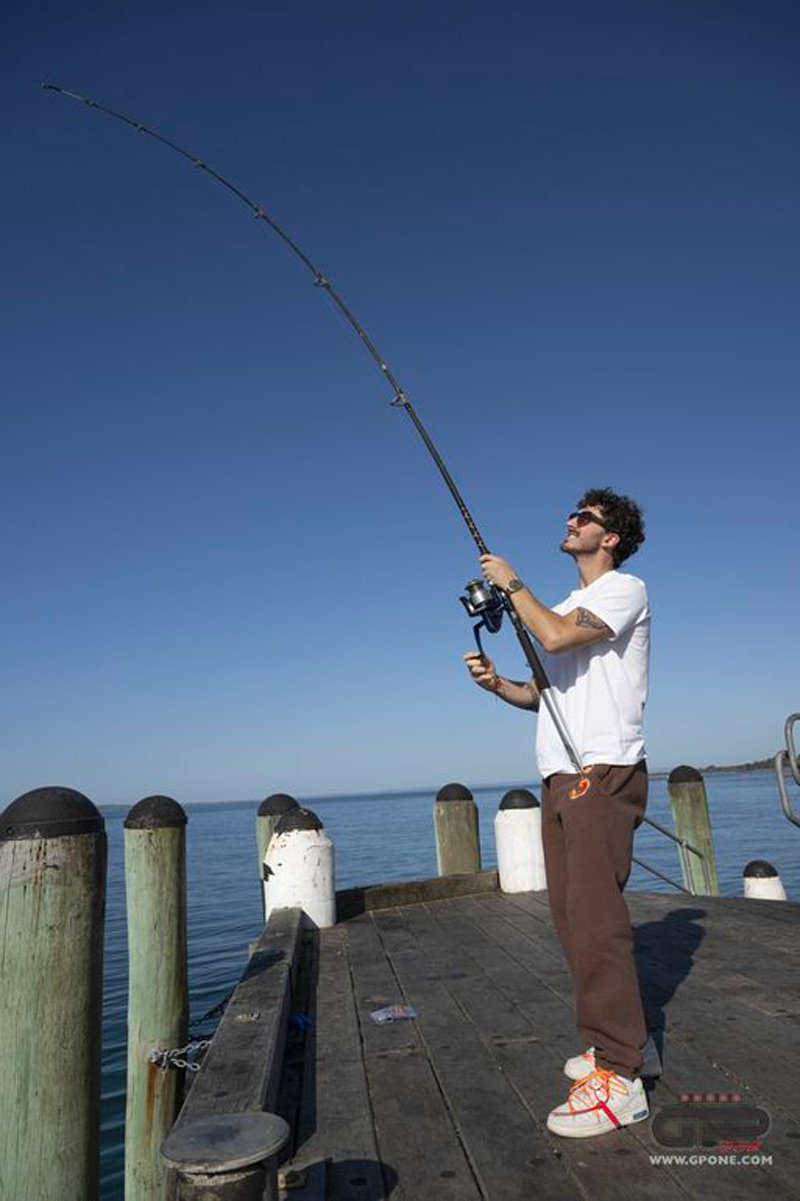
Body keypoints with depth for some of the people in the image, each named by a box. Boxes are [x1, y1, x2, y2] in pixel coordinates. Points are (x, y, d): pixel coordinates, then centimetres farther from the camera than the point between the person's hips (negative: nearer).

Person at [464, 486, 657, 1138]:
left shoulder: (626, 589, -3)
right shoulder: (564, 609, 24)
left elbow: (557, 637, -21)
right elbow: (540, 692, 22)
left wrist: (512, 583, -7)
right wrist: (495, 682, 3)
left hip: (604, 774, -9)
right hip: (561, 778, 9)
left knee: (595, 915, -11)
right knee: (573, 915, 11)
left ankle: (619, 1077, -3)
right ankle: (629, 1041, 24)